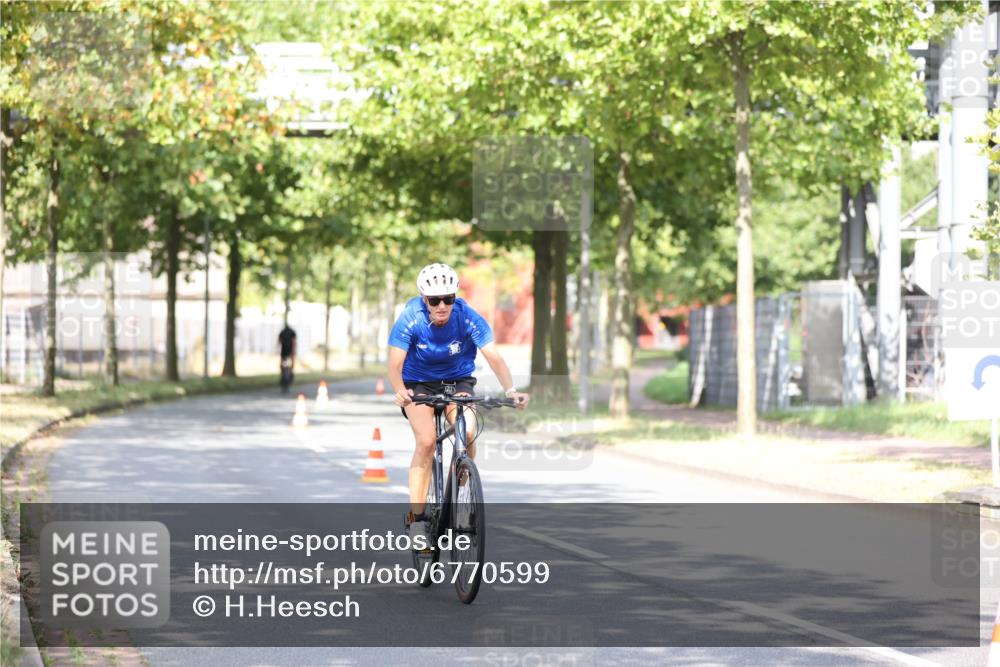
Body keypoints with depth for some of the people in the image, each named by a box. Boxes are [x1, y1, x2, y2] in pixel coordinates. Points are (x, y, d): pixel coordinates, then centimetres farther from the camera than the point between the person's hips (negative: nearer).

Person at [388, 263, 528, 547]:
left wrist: (510, 390, -47)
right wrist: (400, 391, -51)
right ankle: (416, 517, -16)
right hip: (418, 384, -1)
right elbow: (395, 365, -30)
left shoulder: (468, 318, -23)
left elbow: (494, 357, -30)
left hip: (457, 381, 1)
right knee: (426, 441, -24)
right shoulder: (410, 319, -25)